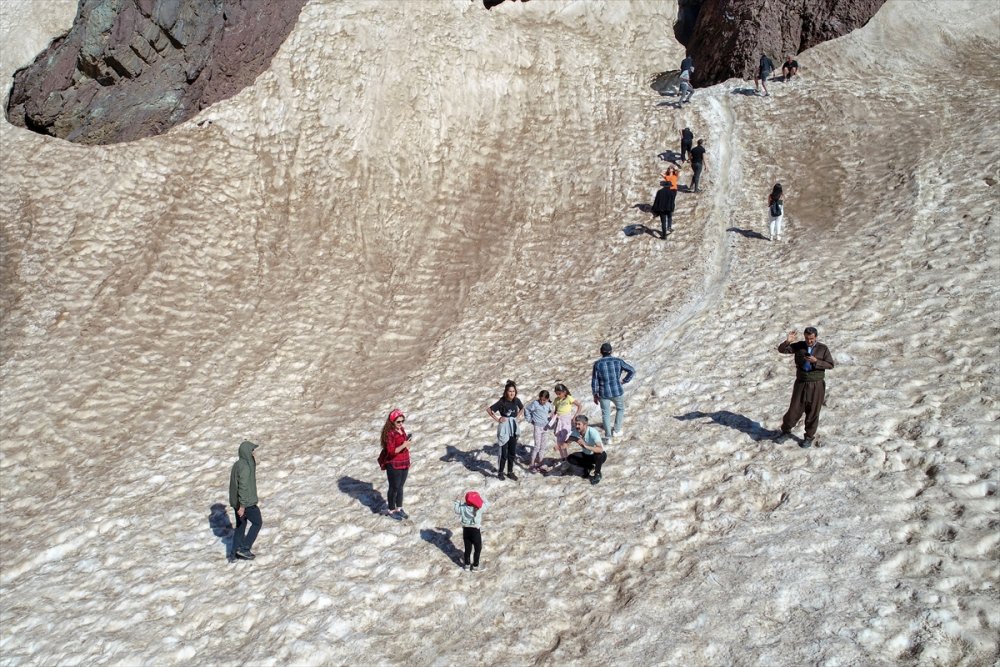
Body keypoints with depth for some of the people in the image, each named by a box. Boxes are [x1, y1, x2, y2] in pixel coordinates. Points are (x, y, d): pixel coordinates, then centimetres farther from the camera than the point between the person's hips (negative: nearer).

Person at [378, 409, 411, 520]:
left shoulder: (402, 430, 4)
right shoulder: (390, 433, -20)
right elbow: (391, 451, -25)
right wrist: (404, 445, -34)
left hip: (404, 464, 7)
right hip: (393, 465, -7)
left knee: (400, 487, 16)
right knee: (394, 487, 6)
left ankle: (399, 508, 29)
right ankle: (391, 510, 21)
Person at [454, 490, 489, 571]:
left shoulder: (463, 508, -14)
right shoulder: (479, 508, -20)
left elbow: (457, 511, 6)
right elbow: (487, 504, -2)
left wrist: (457, 503, 19)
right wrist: (481, 496, 3)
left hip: (466, 530, 3)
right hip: (476, 530, -3)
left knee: (467, 548, 19)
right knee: (478, 548, 15)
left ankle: (467, 564, 32)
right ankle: (475, 566, 20)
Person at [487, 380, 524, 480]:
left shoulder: (516, 400, -5)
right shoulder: (501, 402, -18)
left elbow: (522, 408, 16)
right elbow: (488, 409, -12)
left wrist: (517, 417, 4)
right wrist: (497, 419, -10)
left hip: (514, 428, 5)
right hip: (504, 428, -5)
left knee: (512, 452, 13)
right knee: (503, 453, 0)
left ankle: (510, 472, 26)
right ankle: (500, 472, 16)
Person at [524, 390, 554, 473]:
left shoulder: (549, 405, 2)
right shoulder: (535, 403, -14)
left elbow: (551, 412, 21)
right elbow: (526, 410, -7)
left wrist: (550, 419, 7)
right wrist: (530, 420, -5)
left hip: (546, 427, 6)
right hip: (538, 427, -6)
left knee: (542, 447, 10)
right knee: (537, 446, -10)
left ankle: (538, 464, 20)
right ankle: (531, 465, -4)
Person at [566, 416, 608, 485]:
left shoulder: (593, 432, -33)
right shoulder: (576, 432, -16)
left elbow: (600, 449, -44)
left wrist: (586, 446, -56)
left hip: (599, 455, -5)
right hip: (587, 455, 5)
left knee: (599, 454, -39)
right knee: (570, 458, -16)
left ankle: (597, 474, -9)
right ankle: (589, 467, 9)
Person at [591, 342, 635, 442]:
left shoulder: (597, 364, -8)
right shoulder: (617, 361, -6)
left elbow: (594, 381, -5)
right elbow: (632, 371, -9)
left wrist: (595, 395, 4)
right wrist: (624, 381, 1)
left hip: (603, 393, 0)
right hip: (617, 392, 0)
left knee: (606, 414, 16)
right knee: (620, 409, 27)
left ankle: (608, 437, 19)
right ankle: (616, 431, 26)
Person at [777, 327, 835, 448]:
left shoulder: (823, 348, -4)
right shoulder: (799, 346, -2)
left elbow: (830, 365, -6)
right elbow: (781, 350, -8)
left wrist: (816, 361, -20)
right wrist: (788, 341, -27)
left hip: (817, 385, -1)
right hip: (801, 383, 1)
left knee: (812, 412, 7)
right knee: (795, 409, 3)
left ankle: (809, 437, 22)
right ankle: (786, 430, 26)